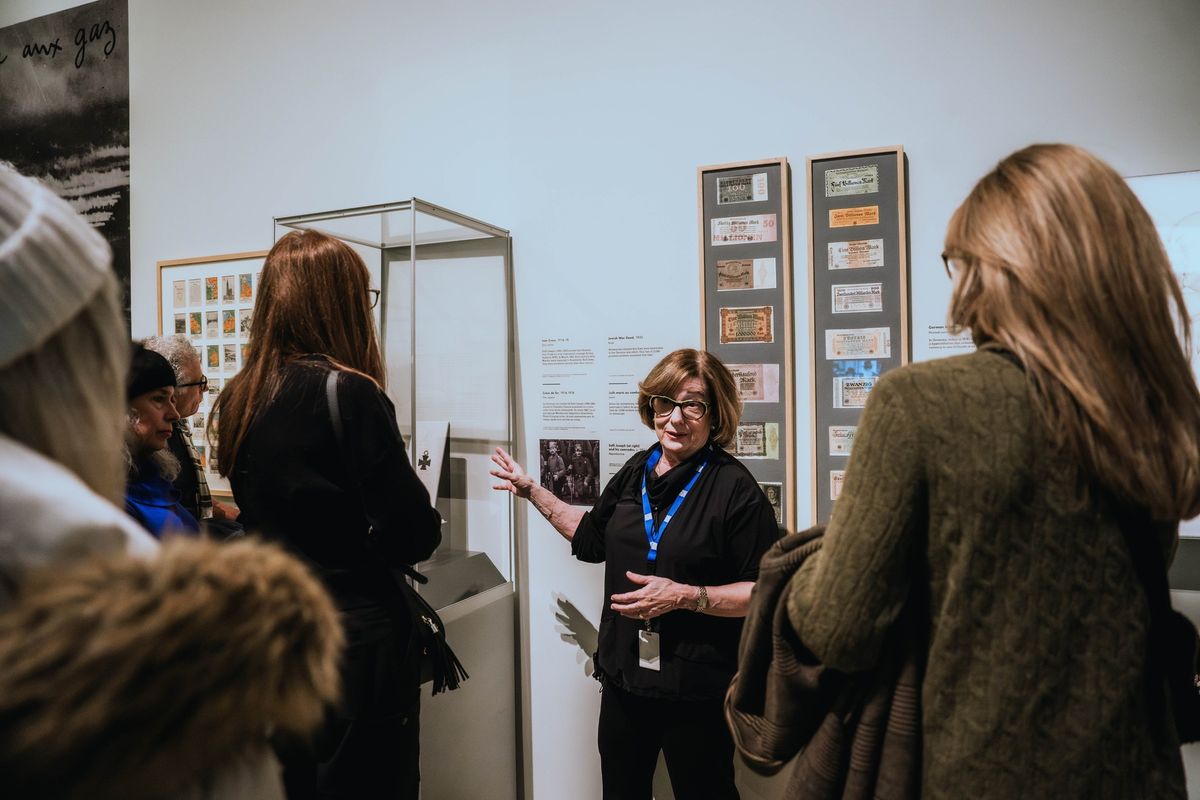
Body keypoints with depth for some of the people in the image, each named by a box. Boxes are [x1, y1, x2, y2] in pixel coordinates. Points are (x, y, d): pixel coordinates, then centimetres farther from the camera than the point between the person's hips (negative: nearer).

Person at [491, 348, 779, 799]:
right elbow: (593, 538, 18)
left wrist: (684, 596, -25)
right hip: (624, 675, 7)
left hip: (697, 688, -6)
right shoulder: (637, 471, 4)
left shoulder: (734, 487, -16)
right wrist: (531, 490, 17)